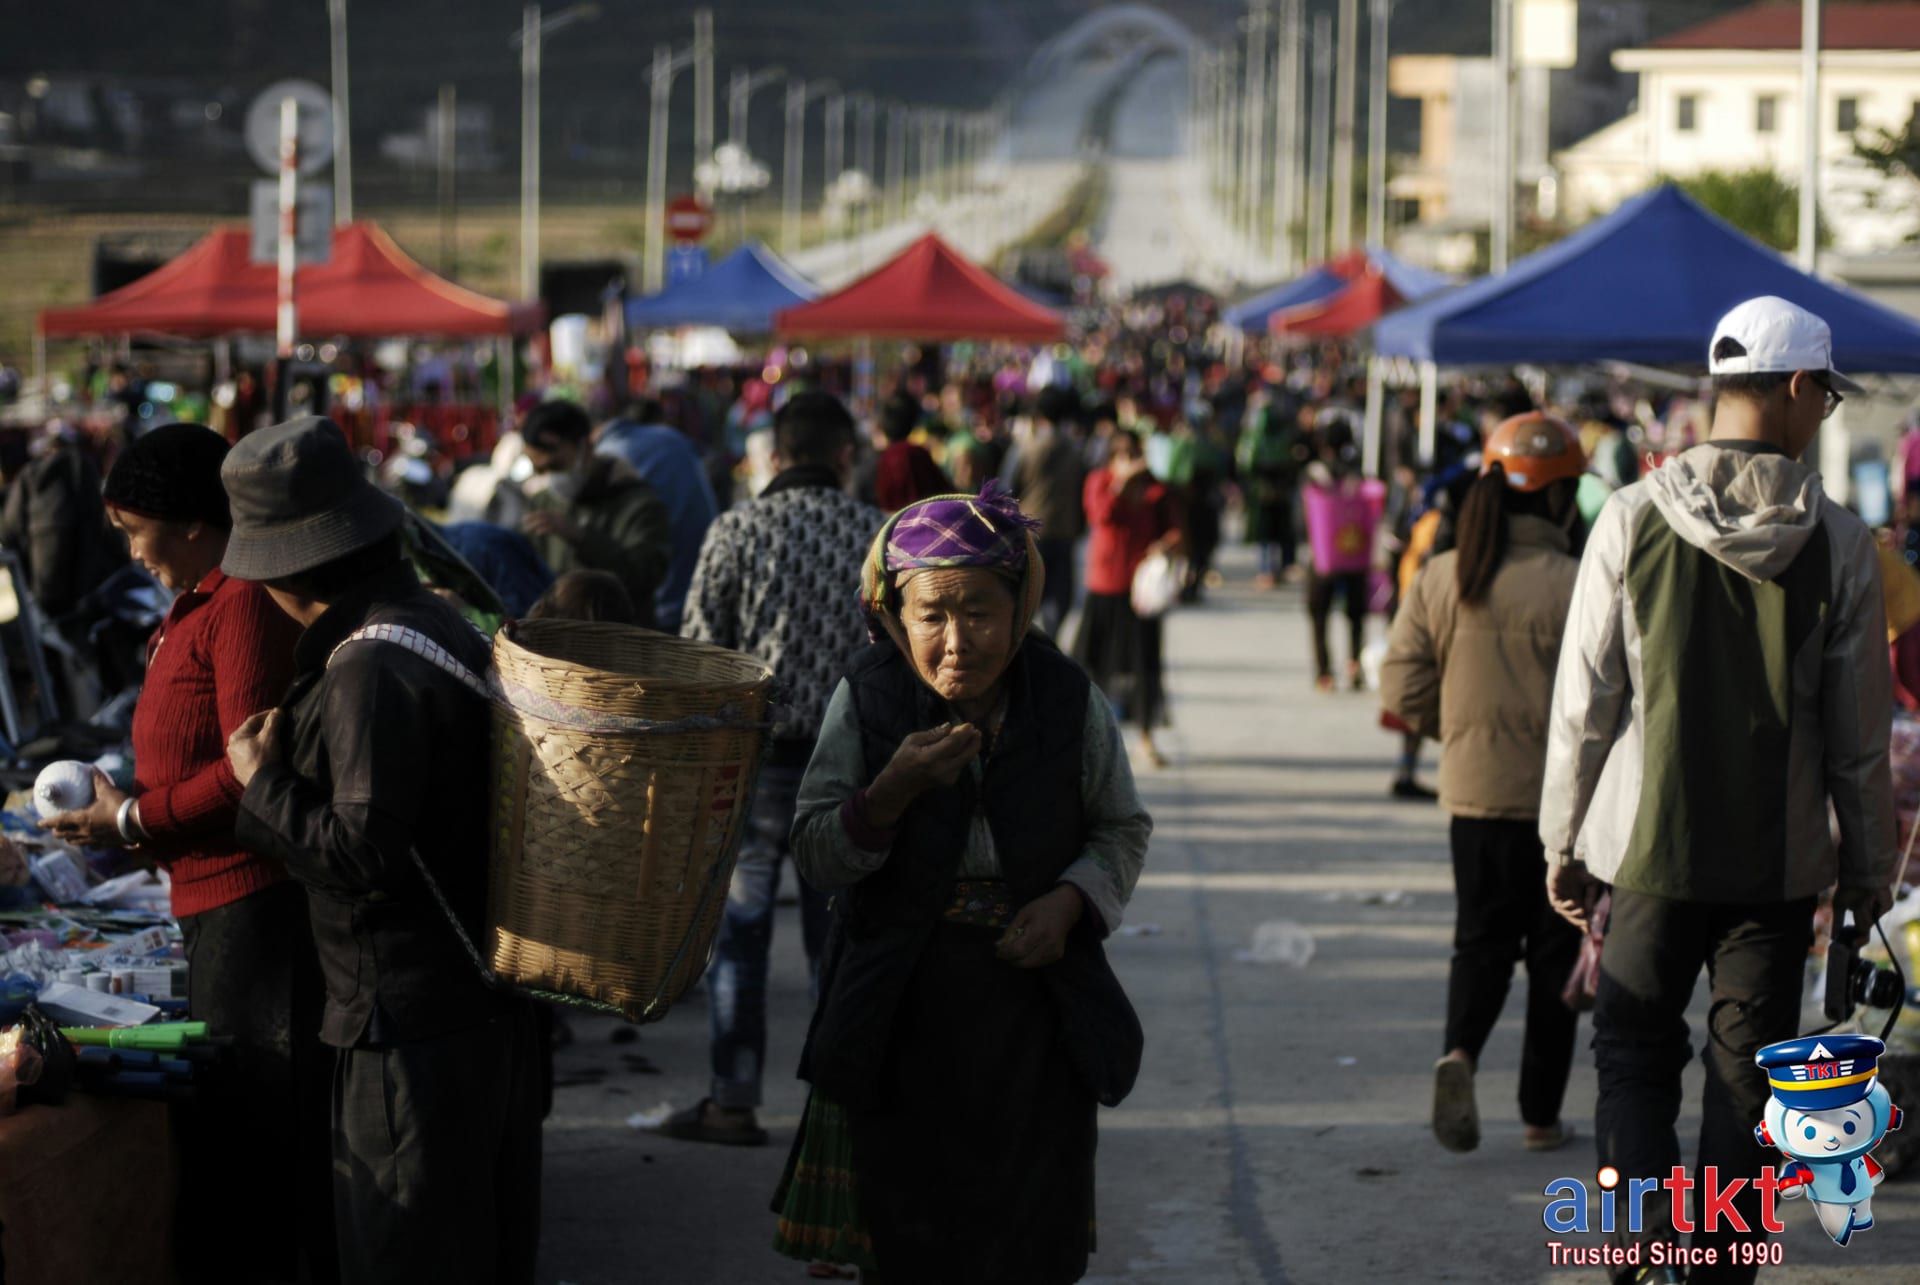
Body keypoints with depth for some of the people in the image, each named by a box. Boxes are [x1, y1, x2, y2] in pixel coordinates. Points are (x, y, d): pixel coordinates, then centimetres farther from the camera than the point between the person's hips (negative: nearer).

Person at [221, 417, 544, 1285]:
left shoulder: (371, 669, -20)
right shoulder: (443, 626, 9)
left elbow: (360, 852, -23)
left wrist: (263, 783, -10)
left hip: (411, 1022, -10)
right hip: (490, 1006, 10)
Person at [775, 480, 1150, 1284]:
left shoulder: (1068, 701, -5)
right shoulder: (867, 699, -7)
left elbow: (1123, 831, 8)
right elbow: (814, 857, -8)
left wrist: (1070, 902, -11)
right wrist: (894, 789, -25)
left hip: (1031, 1003, 1)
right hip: (904, 1015, 0)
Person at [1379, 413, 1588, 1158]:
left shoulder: (1440, 578, -1)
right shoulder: (1578, 586, -15)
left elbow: (1403, 690, 1)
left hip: (1474, 792, 3)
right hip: (1561, 795, -3)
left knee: (1482, 937, 15)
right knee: (1554, 952, 10)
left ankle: (1460, 1052, -12)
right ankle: (1541, 1114, 15)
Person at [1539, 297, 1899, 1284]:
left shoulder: (1633, 519, -7)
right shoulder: (1838, 542, -7)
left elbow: (1584, 702, -3)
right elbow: (1860, 729, -1)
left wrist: (1564, 840, 7)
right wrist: (1868, 864, 11)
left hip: (1650, 844, 0)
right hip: (1780, 859, 0)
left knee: (1634, 1056, 11)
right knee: (1746, 1076, 11)